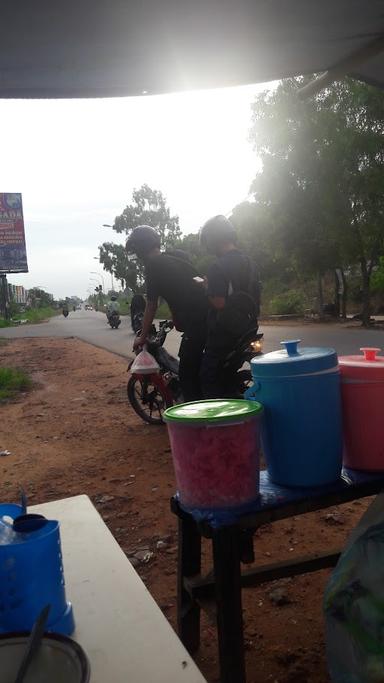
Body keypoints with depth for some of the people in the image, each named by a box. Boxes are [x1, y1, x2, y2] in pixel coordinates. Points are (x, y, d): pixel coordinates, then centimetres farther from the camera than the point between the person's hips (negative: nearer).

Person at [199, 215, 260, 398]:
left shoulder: (217, 267, -17)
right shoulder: (248, 263, 10)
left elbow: (219, 303, -24)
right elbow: (256, 298, 14)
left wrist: (207, 289, -8)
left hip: (223, 336, -8)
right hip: (245, 333, 9)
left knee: (210, 382, -2)